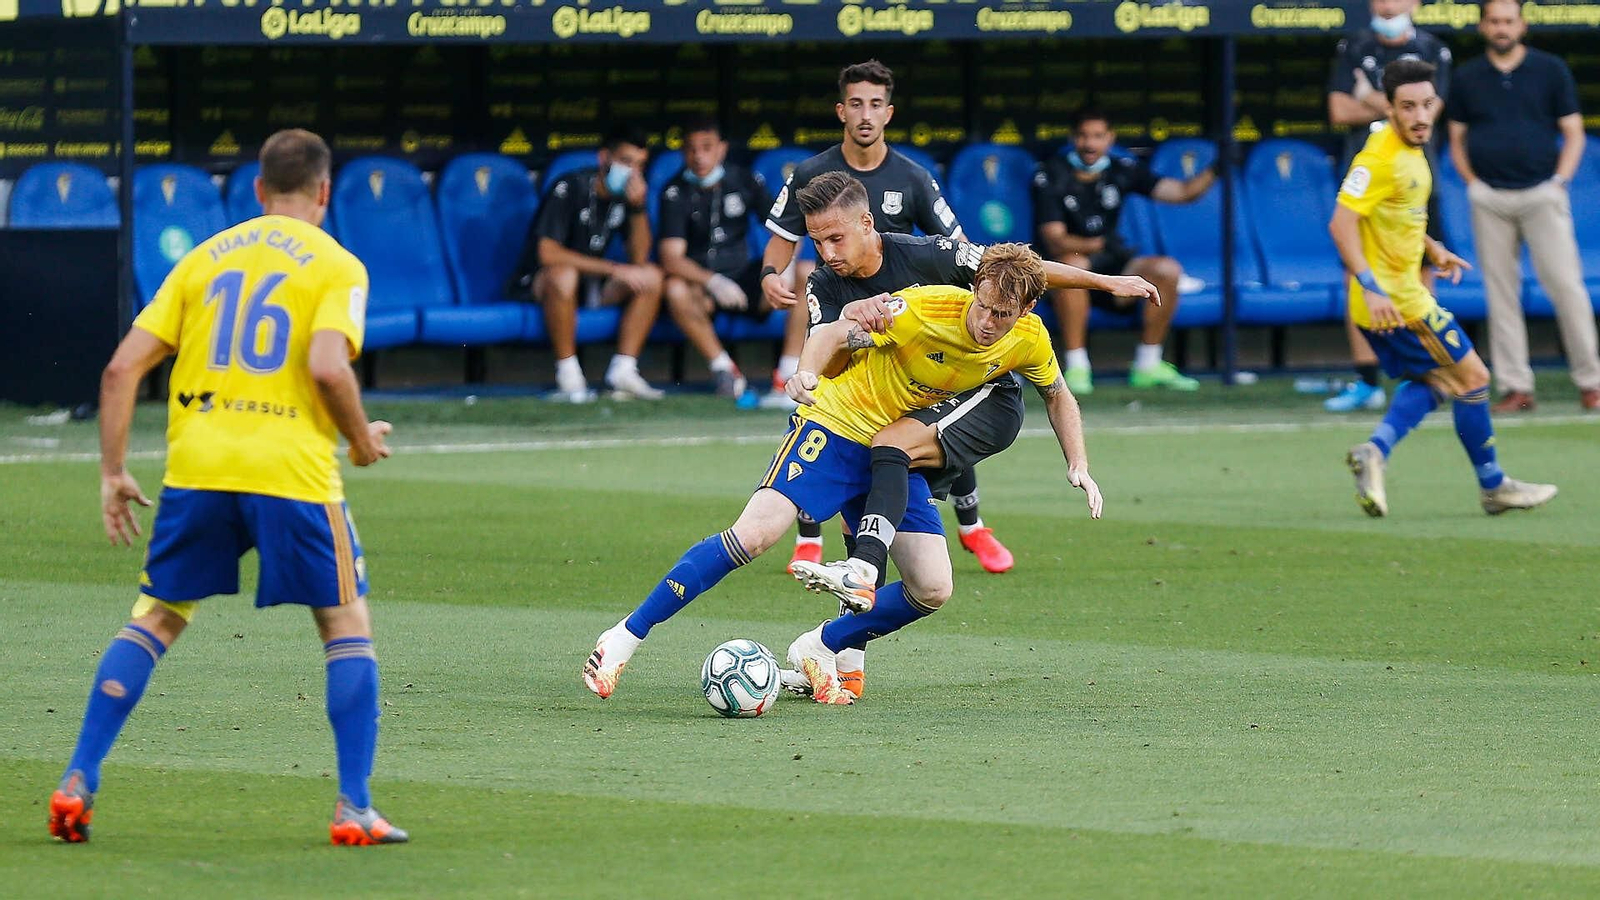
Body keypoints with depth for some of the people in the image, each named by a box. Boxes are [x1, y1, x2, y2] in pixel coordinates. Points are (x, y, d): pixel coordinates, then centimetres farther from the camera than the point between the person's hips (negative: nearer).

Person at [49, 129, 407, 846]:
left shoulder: (204, 259, 15)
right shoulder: (336, 267, 2)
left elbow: (122, 368, 9)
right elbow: (328, 367, -14)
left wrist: (113, 473, 14)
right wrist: (363, 439, 4)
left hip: (196, 465, 4)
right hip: (291, 469, -4)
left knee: (155, 620, 15)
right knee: (348, 626, 9)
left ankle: (78, 781, 7)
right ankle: (354, 807, 2)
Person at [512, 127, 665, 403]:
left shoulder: (626, 193, 1)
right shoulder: (569, 188, -19)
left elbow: (639, 259, -4)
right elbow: (548, 253, -29)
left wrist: (638, 207, -20)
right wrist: (615, 270, -29)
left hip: (591, 285, 7)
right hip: (537, 281, -7)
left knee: (652, 277, -13)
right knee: (563, 274, -40)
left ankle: (623, 370, -17)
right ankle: (568, 377, -31)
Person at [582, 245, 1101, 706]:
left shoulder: (1029, 341, -6)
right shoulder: (929, 307, -23)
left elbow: (1058, 396, 16)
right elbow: (834, 335, -16)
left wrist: (1078, 466, 6)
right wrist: (807, 372, -36)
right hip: (839, 425, -6)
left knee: (932, 590, -7)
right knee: (755, 533, -24)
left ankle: (819, 652, 14)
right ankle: (626, 637, -19)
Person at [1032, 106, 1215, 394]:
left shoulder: (1122, 171, 8)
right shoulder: (1051, 178, -4)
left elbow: (1182, 192, 4)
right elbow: (1055, 241, -15)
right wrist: (1095, 245, -32)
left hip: (1111, 269, 4)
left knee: (1168, 270, -20)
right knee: (1072, 264, -38)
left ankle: (1147, 366, -9)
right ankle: (1076, 368, -31)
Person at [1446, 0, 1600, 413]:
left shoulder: (1551, 69, 5)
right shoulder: (1468, 77, 10)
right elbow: (1457, 139, 15)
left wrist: (1559, 181, -5)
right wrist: (1473, 183, 2)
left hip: (1542, 193, -2)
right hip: (1490, 199, 2)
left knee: (1565, 285, -7)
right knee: (1501, 293, 0)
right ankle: (1515, 386, 3)